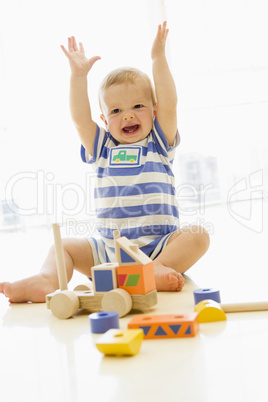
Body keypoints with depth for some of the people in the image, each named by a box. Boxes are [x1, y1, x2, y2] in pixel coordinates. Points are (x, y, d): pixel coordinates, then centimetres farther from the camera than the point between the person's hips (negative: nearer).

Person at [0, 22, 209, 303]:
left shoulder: (159, 143, 5)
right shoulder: (102, 148, 11)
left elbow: (169, 104, -8)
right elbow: (80, 118, -2)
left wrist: (159, 59, -11)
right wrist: (79, 76, -10)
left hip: (159, 244, -2)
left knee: (197, 237, -26)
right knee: (63, 246, -8)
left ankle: (158, 268, -42)